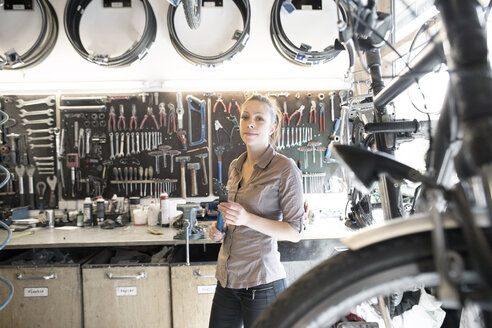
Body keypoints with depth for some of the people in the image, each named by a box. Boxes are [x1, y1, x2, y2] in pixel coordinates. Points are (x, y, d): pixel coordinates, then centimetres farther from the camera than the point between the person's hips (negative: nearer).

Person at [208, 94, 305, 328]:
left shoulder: (285, 168, -12)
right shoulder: (235, 166, 8)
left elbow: (294, 232, -13)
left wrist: (247, 219, -25)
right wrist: (220, 229, 2)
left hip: (260, 282, -6)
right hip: (227, 277, 6)